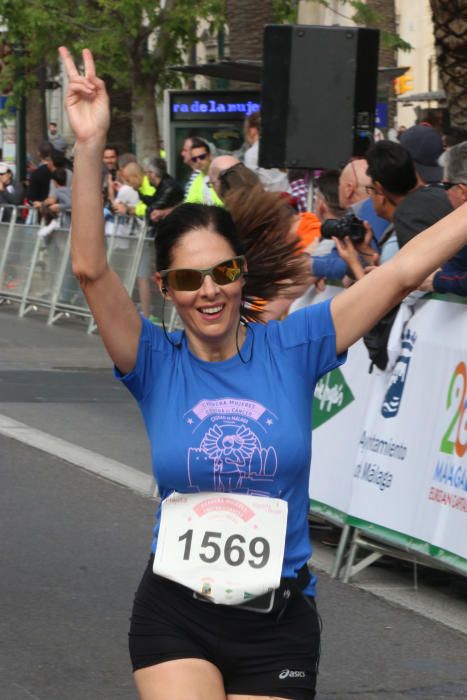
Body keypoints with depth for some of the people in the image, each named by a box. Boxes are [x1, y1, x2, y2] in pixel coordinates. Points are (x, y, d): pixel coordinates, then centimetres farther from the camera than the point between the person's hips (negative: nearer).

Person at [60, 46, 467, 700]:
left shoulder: (291, 347, -3)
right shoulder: (156, 364, -4)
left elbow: (402, 271, -5)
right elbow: (91, 268, -17)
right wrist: (89, 147, -28)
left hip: (277, 621, 1)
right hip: (174, 614, -1)